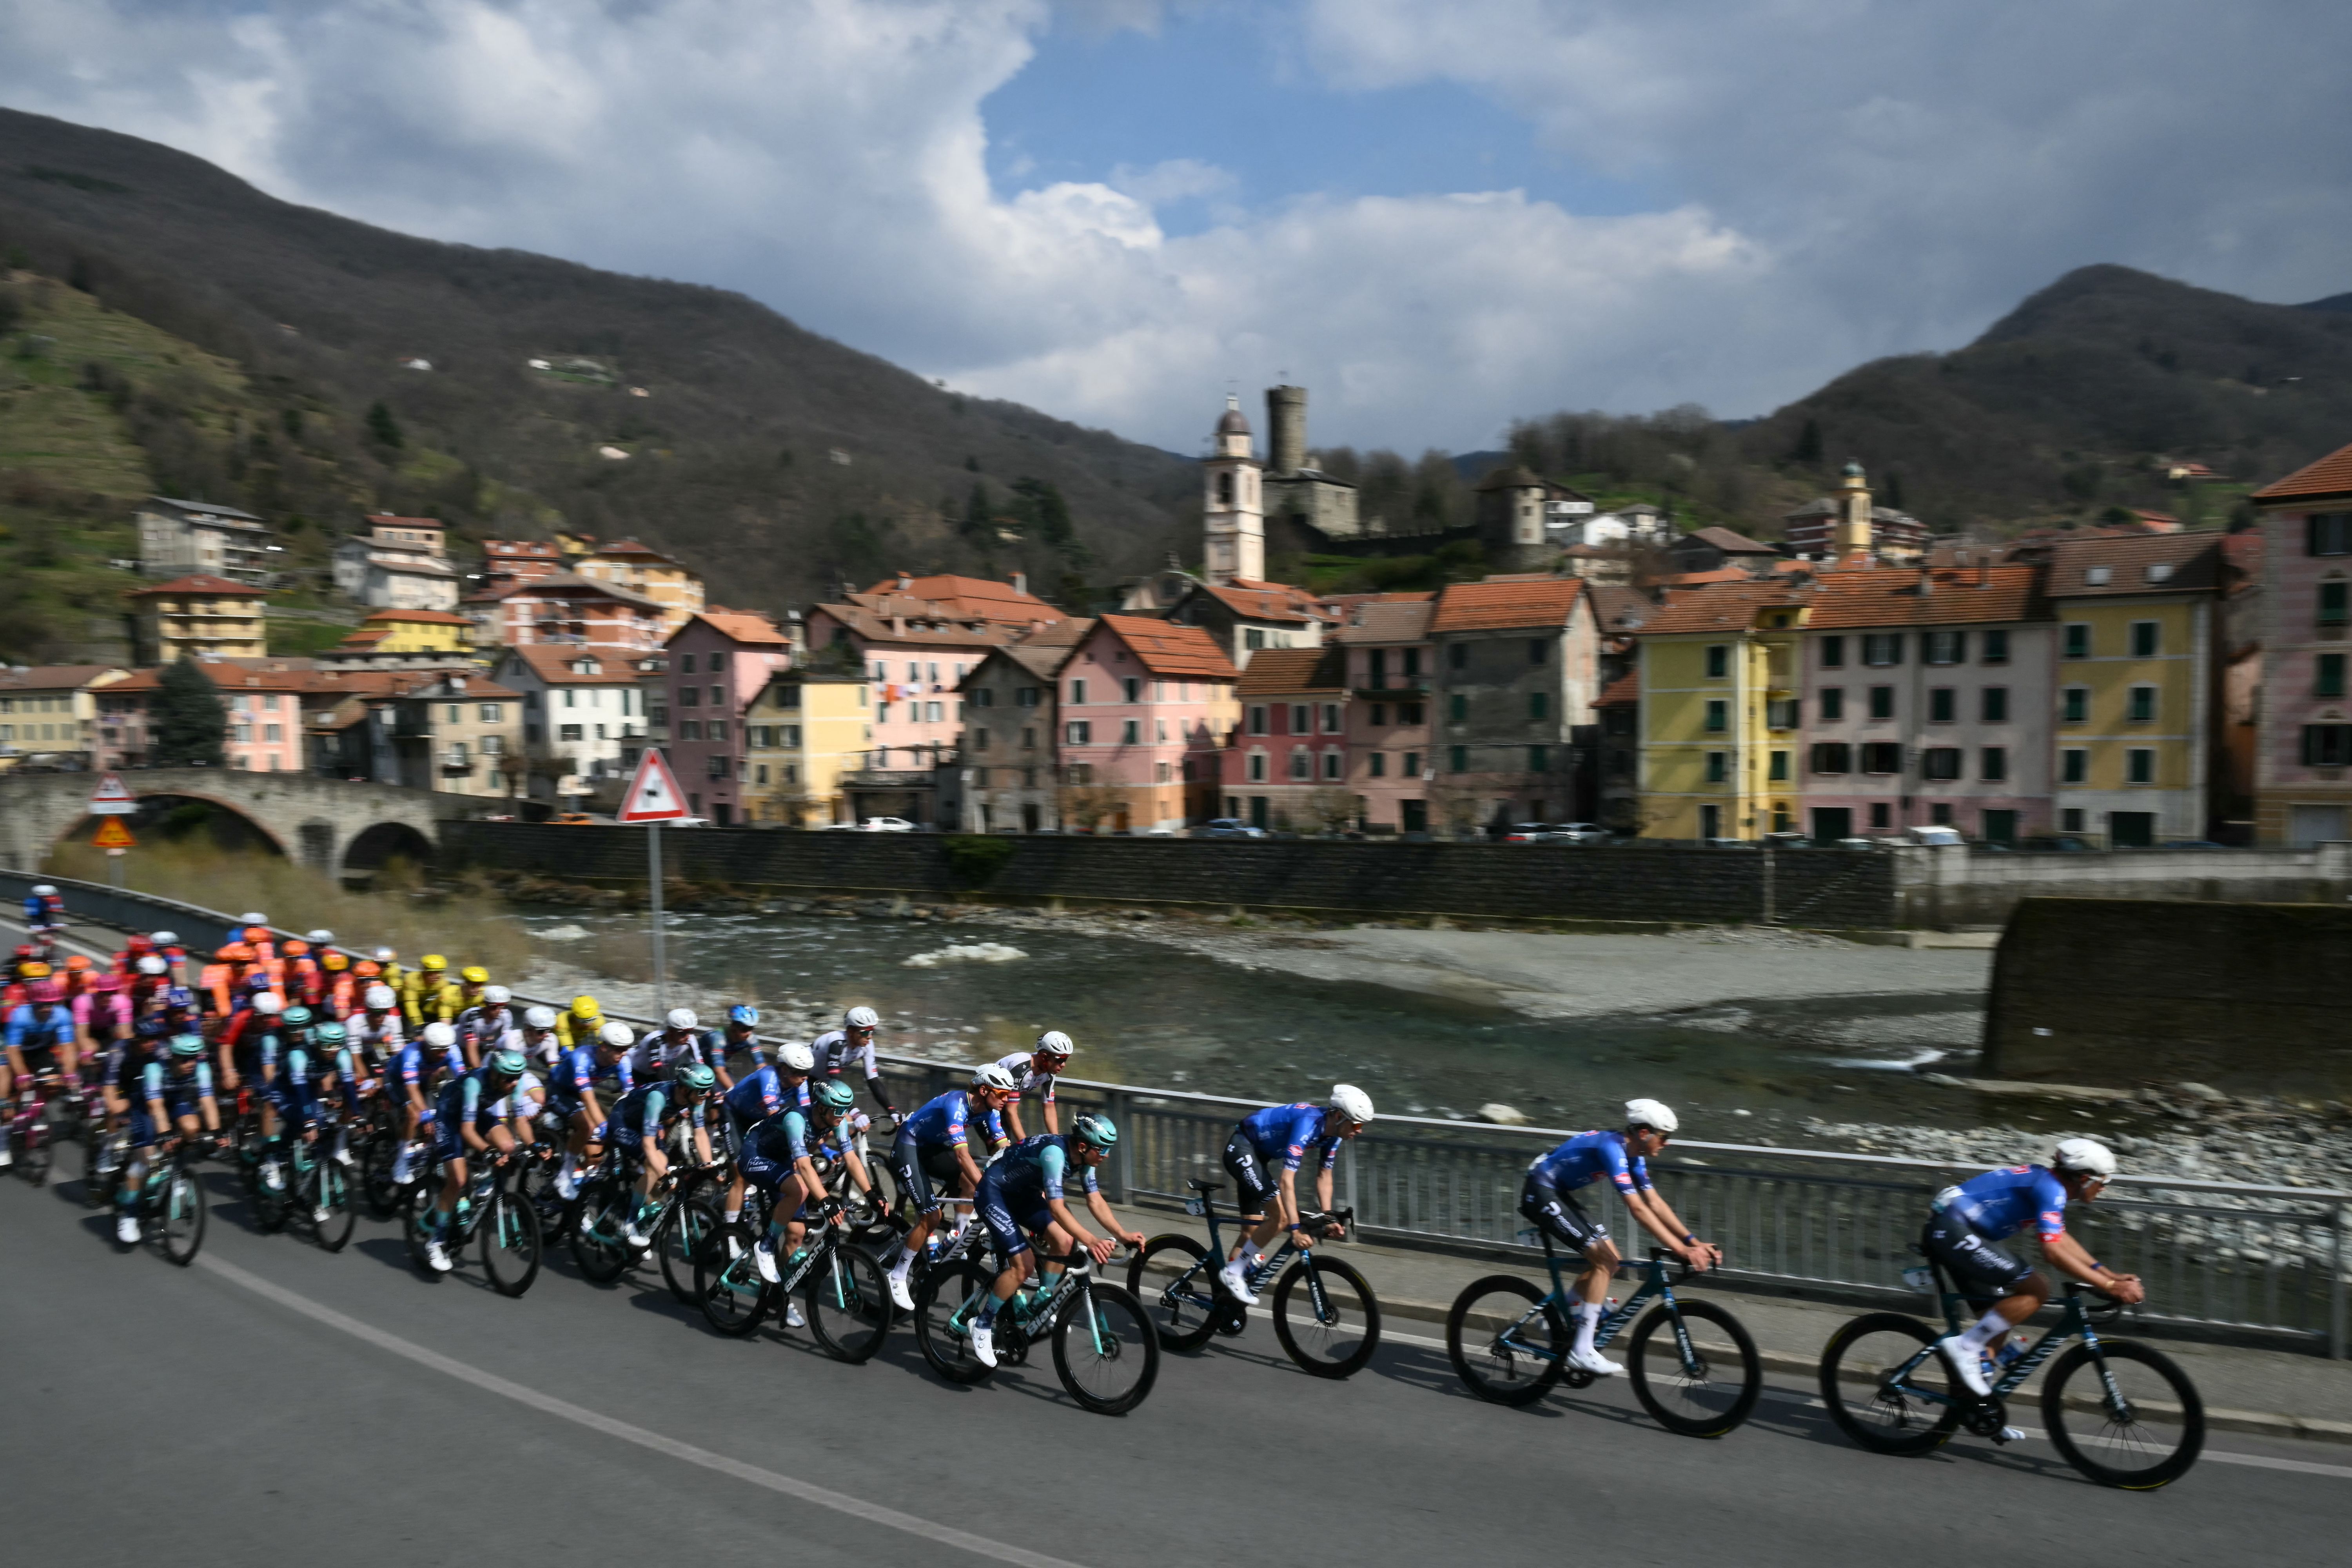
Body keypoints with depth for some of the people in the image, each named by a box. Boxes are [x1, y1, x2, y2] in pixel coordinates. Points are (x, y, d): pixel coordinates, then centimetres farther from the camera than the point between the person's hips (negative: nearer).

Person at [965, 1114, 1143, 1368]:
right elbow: (1057, 1208, -40)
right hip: (994, 1193, -8)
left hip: (1023, 1192, 9)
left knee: (1065, 1241, -5)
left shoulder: (1083, 1156, -9)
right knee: (1023, 1266, -16)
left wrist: (1123, 1235, -15)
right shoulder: (1055, 1152, -34)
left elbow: (1096, 1200, -4)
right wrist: (1091, 1241, -48)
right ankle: (982, 1325, -1)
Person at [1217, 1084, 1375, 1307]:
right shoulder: (1308, 1124, -33)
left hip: (1257, 1154, 9)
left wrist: (1328, 1219, -2)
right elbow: (1286, 1180, -37)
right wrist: (1296, 1228, -40)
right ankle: (1233, 1272, -9)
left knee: (1252, 1230, 9)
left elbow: (1324, 1176, 5)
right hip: (1240, 1149, -9)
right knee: (1282, 1216, -19)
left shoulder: (1333, 1131, -6)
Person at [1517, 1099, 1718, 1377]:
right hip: (1540, 1192, -10)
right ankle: (1582, 1352, -11)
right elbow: (1638, 1209, -31)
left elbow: (1655, 1203, 6)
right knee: (1604, 1260, -14)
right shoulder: (1612, 1148, -26)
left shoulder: (1634, 1156, 4)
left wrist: (1694, 1242, -2)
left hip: (1558, 1193, 10)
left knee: (1611, 1259, 6)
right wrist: (1682, 1250, -32)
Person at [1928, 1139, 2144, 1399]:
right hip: (1954, 1231, -11)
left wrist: (2111, 1275, 20)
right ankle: (1963, 1347, -12)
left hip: (1944, 1231, 11)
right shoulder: (2051, 1189, -13)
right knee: (2037, 1289, -12)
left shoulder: (2045, 1180, 18)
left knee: (2004, 1310, 14)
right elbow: (2053, 1253, -21)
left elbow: (2061, 1240, 27)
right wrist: (2110, 1286, -17)